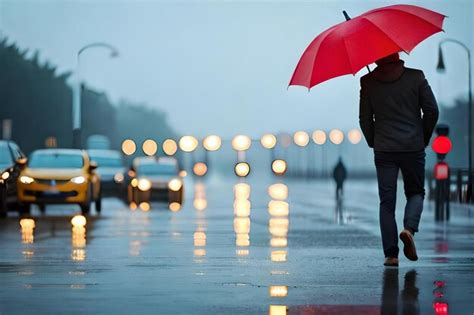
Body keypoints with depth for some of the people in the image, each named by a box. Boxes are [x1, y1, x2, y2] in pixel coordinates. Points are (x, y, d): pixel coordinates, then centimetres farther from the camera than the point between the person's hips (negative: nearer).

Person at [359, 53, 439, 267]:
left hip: (384, 150, 0)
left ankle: (391, 253, 0)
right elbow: (432, 110, -2)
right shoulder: (416, 77, -2)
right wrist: (424, 138, 11)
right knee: (416, 192, 17)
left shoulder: (368, 82, 0)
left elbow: (365, 119, 2)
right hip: (414, 148, 0)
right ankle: (409, 228, -11)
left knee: (387, 201, 5)